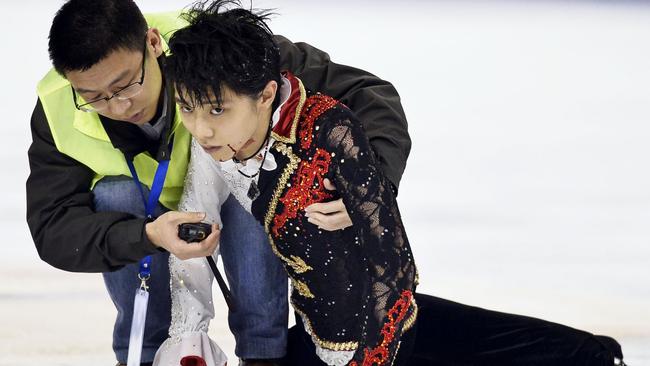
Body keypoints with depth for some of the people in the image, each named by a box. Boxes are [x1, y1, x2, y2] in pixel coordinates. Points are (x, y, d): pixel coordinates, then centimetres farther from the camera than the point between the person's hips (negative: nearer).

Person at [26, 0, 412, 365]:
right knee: (113, 199, -30)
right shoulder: (57, 112, -30)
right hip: (151, 213, 1)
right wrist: (147, 235, -49)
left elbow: (369, 92, -34)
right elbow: (51, 227, -31)